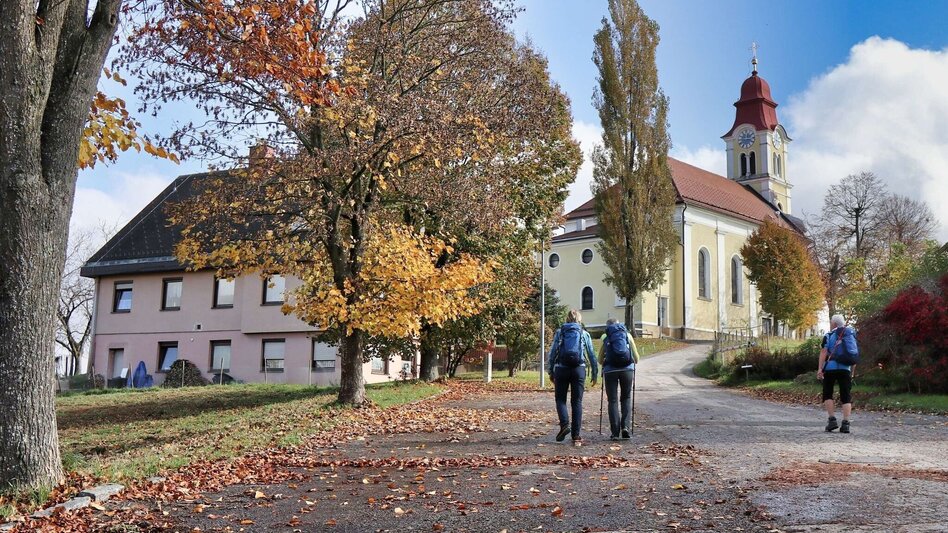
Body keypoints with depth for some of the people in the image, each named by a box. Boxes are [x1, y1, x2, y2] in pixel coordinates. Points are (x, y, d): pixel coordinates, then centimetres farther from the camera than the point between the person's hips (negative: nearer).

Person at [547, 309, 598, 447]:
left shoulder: (559, 332, 7)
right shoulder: (584, 334, 9)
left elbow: (553, 352, 2)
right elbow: (591, 354, 8)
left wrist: (550, 371, 6)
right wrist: (594, 373, 15)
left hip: (561, 369, -1)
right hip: (579, 369, 1)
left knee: (560, 399, 13)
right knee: (577, 402, 5)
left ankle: (565, 424, -11)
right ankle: (576, 436, 2)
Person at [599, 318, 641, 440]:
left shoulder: (604, 336, 13)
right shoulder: (627, 334, 15)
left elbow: (600, 360, 15)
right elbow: (636, 358, 16)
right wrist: (633, 362, 38)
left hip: (610, 370, -1)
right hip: (627, 369, 1)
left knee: (613, 401, 6)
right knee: (626, 398, 17)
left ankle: (615, 432, 0)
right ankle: (625, 426, 2)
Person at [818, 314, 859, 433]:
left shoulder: (829, 335, 4)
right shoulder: (851, 335, 17)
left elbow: (824, 352, -7)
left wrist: (820, 368, -10)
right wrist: (852, 371, 24)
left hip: (831, 368, -3)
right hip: (846, 369, 3)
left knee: (827, 394, 9)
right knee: (846, 397, 3)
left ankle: (832, 419, -3)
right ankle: (845, 424, -5)